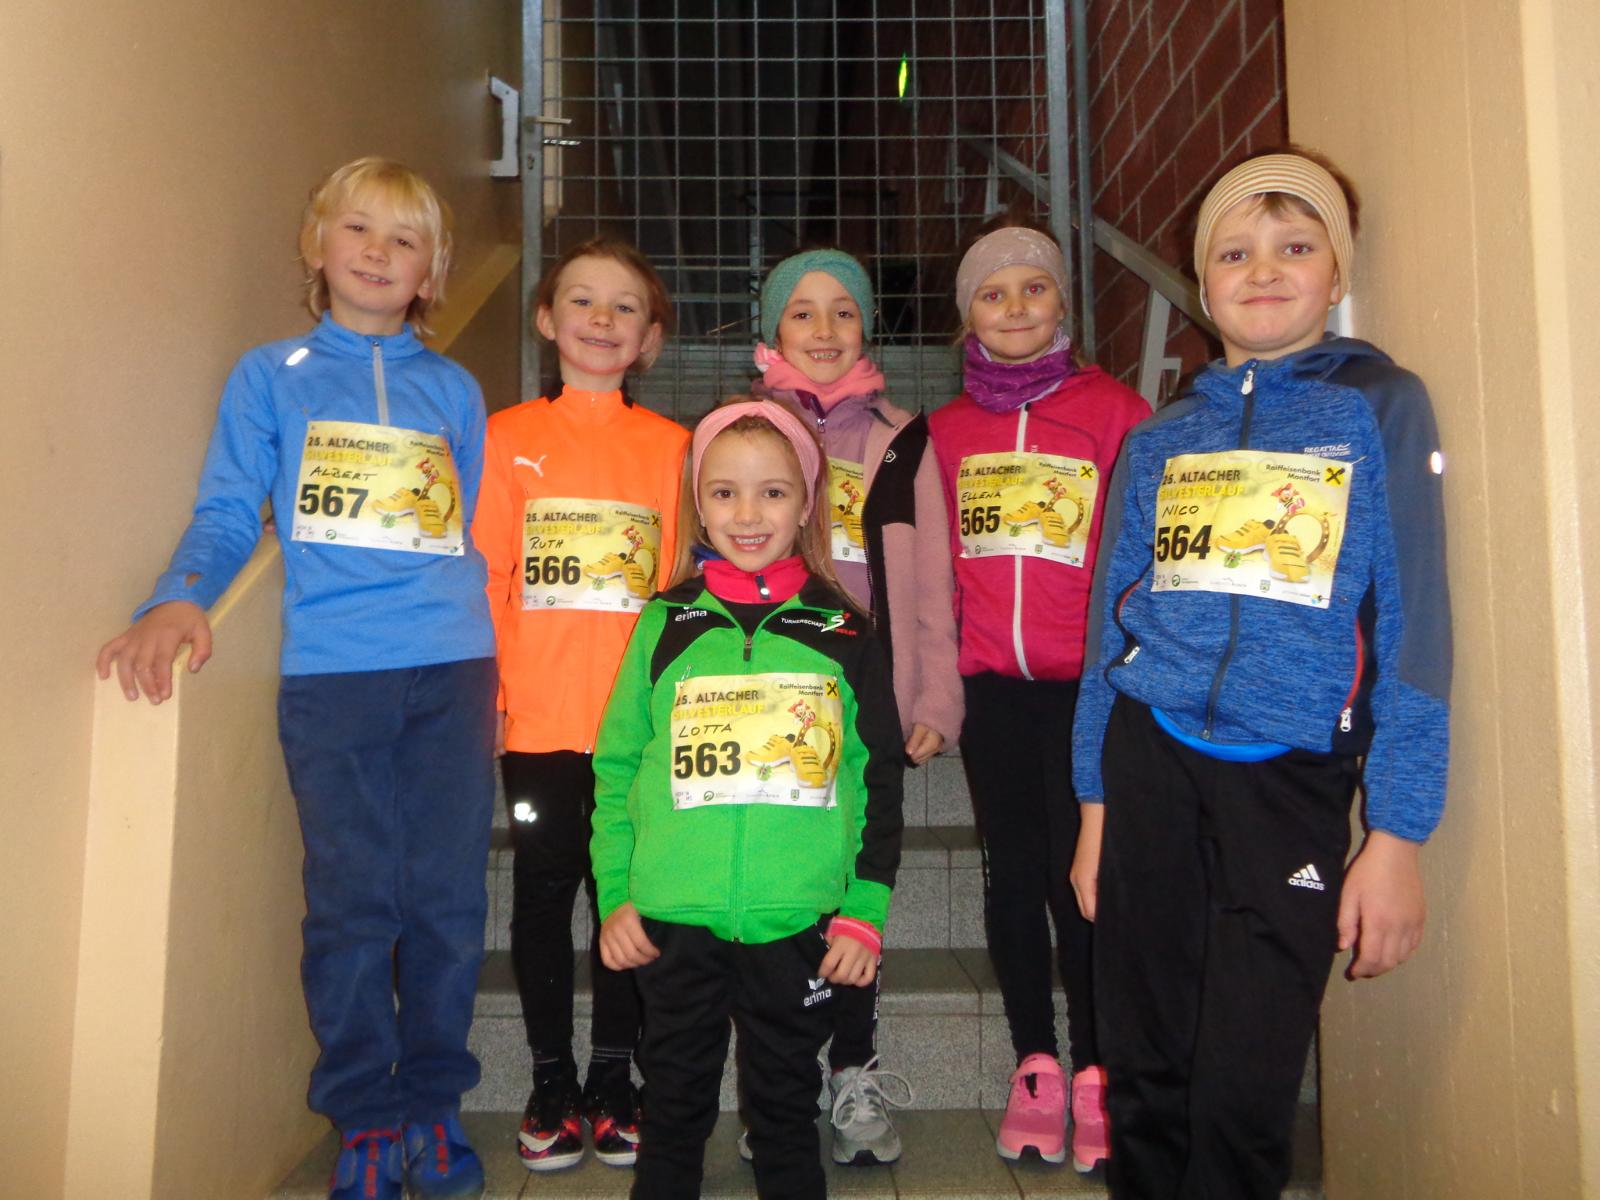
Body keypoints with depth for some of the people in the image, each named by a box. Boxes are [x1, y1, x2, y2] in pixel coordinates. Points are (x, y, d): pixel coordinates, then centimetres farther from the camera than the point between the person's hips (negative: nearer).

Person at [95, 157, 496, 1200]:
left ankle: (434, 1105, 22)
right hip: (330, 673, -2)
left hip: (452, 667, 2)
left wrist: (489, 663, 10)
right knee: (353, 905, 1)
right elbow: (228, 515, 6)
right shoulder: (272, 376, 11)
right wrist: (178, 599, -12)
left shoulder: (455, 391, 16)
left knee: (449, 900, 4)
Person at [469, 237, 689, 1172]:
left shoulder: (671, 447, 6)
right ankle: (553, 1084, 25)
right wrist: (480, 699, -4)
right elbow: (481, 577, 3)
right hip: (539, 723, 0)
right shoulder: (508, 438, 5)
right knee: (544, 893, 9)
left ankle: (614, 1079, 25)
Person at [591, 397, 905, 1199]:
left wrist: (865, 912, -1)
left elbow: (879, 780, 3)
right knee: (675, 1107, 15)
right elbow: (616, 769, 5)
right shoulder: (664, 626, 3)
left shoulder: (842, 635, 1)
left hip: (799, 925, 0)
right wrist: (615, 895, -1)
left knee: (787, 1109, 15)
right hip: (673, 923, 1)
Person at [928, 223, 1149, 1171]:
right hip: (989, 685, 3)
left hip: (1084, 683, -3)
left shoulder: (1115, 410, 0)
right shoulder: (948, 429, 10)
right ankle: (1036, 1069, 23)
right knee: (1014, 872, 10)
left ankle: (1096, 1077, 15)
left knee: (1078, 875, -2)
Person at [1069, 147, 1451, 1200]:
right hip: (1148, 757, 3)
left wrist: (1398, 835, -8)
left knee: (1243, 1095, -2)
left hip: (1290, 777, -2)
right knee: (1147, 1076, 8)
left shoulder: (1380, 407, 3)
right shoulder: (1160, 440, 13)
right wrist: (1095, 804, 9)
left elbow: (1413, 626, -2)